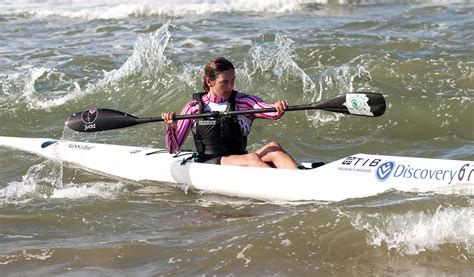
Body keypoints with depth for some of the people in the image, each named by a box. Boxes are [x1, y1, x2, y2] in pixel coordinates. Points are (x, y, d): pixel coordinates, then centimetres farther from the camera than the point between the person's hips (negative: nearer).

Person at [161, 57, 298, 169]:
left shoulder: (243, 101, 8)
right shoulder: (194, 107, 5)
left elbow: (271, 111, -12)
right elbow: (173, 149, 5)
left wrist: (278, 109, -36)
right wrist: (171, 128, -16)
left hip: (240, 162, 3)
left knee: (273, 147, -26)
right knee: (251, 158, -31)